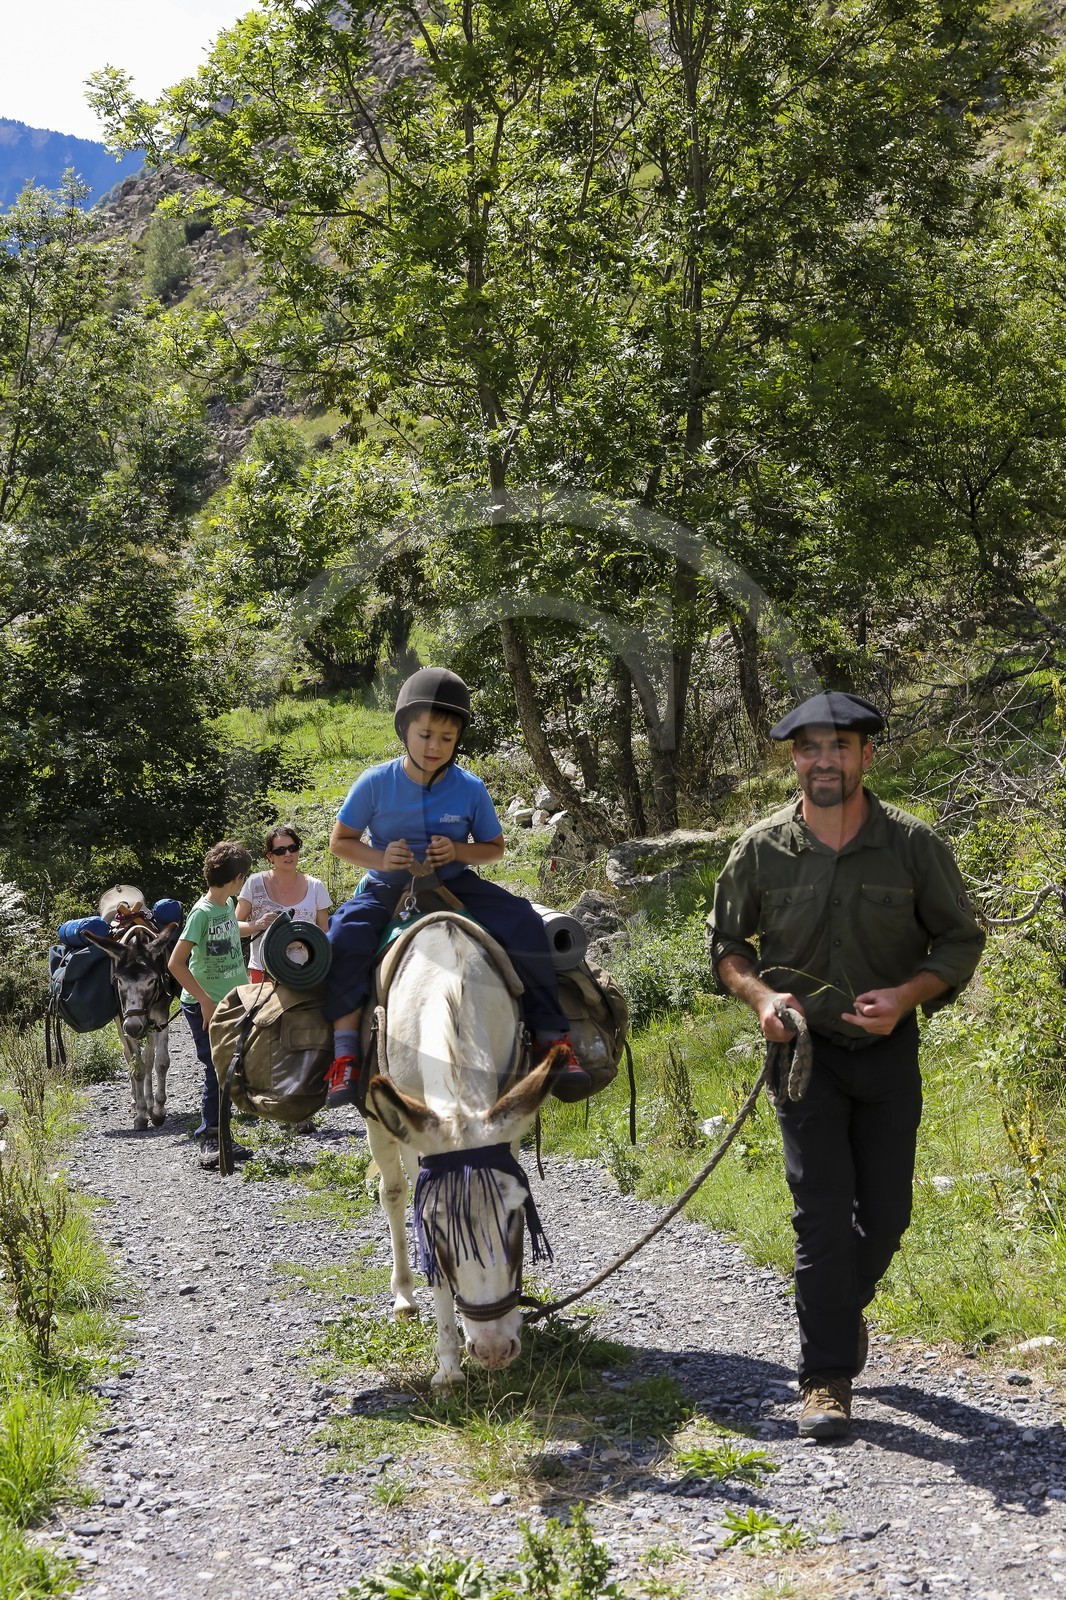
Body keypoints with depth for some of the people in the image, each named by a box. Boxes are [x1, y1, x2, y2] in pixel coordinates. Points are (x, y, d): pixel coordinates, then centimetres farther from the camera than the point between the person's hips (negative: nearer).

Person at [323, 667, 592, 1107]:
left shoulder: (471, 790, -6)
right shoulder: (376, 783, -9)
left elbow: (495, 847, 7)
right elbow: (340, 840, 1)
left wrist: (459, 851, -15)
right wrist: (380, 859, -19)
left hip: (456, 887, 1)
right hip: (387, 890, -1)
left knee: (524, 924, -22)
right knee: (345, 936, -32)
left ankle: (552, 1040, -14)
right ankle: (345, 1055, -30)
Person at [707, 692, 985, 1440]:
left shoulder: (914, 845, -9)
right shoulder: (762, 850, -7)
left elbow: (962, 938, 0)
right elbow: (724, 941, 6)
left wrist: (908, 993, -18)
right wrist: (760, 994, -14)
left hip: (888, 1048, 1)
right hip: (803, 1047, -1)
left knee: (886, 1213, 9)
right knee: (822, 1211, -7)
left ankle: (844, 1303, 41)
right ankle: (827, 1378, 1)